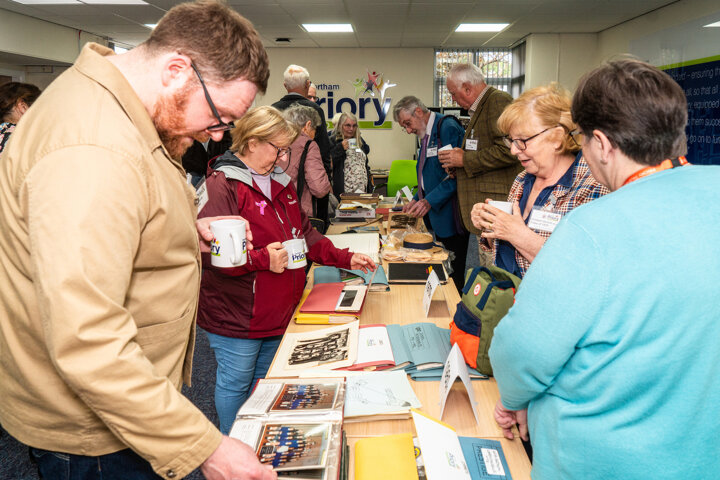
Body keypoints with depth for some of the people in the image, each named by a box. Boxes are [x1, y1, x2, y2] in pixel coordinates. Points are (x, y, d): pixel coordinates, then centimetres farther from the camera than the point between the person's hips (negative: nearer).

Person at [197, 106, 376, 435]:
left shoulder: (281, 182, 11)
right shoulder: (222, 185, -17)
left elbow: (304, 234, 15)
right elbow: (210, 251, -25)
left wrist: (346, 259, 6)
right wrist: (262, 259, -34)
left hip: (278, 311, 8)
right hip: (235, 316, -8)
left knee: (265, 381, 22)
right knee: (235, 384, 8)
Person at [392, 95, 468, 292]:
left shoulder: (447, 127, -13)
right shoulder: (426, 134, 17)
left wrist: (429, 201, -22)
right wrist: (417, 200, 12)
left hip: (450, 215, -9)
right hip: (436, 217, 9)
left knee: (456, 273, -3)